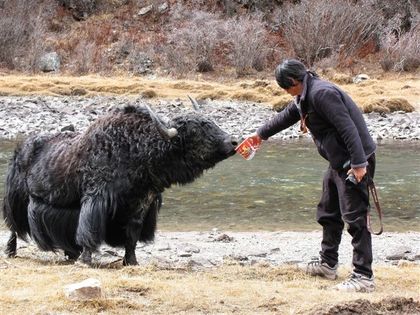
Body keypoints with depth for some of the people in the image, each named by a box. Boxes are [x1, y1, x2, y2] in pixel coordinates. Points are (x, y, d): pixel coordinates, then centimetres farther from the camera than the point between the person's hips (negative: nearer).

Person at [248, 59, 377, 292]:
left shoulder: (322, 93, -21)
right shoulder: (305, 96, 12)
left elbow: (348, 128, -26)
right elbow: (287, 116, 31)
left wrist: (358, 163, -28)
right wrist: (261, 134, 42)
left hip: (353, 161, -11)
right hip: (339, 161, 11)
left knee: (355, 217, -11)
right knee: (328, 214, 20)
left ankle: (364, 277, -11)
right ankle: (328, 264, 34)